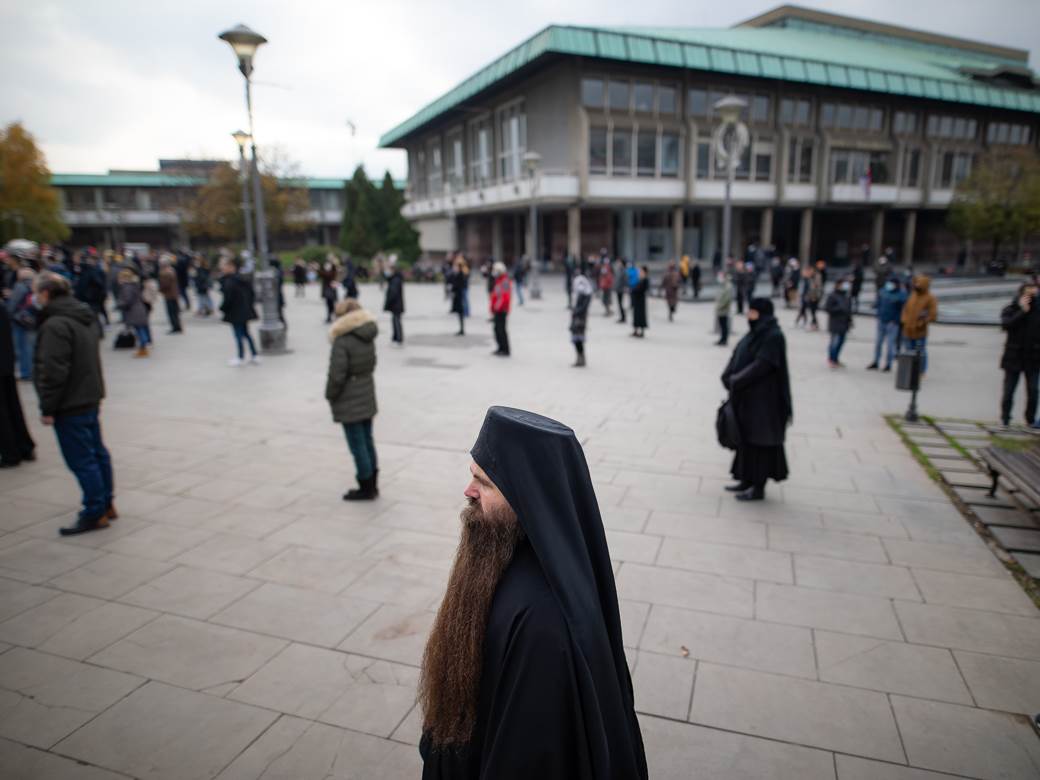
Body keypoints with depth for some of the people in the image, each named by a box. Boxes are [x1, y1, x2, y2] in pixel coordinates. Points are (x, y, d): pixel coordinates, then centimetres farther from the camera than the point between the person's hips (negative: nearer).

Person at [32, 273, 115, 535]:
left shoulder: (55, 325, -19)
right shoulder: (86, 316, 10)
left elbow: (53, 372, -21)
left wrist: (47, 408, -14)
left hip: (70, 405, -10)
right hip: (90, 398, 10)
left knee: (81, 460, -2)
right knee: (96, 452, 17)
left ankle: (95, 513, 6)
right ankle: (106, 504, 27)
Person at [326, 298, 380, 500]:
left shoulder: (342, 342, -21)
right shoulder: (368, 338, 2)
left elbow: (336, 375, -20)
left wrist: (330, 395, -5)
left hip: (349, 401, -8)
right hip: (367, 394, 8)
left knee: (357, 444, 3)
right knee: (367, 441, 16)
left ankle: (366, 489, 12)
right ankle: (372, 485, 27)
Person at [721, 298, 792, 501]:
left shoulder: (773, 336, -16)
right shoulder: (755, 333, 10)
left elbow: (761, 365, -23)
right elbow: (737, 357, 7)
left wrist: (735, 381, -18)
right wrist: (729, 378, -8)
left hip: (762, 399, -9)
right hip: (747, 397, 9)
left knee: (761, 441, 0)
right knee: (746, 438, 14)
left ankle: (759, 488, 10)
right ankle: (747, 480, 26)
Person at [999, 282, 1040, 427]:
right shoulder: (1011, 310, -2)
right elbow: (1006, 324, -21)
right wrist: (1023, 311, -20)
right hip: (1013, 357, -2)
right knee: (1009, 390, 3)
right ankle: (1005, 418, 15)